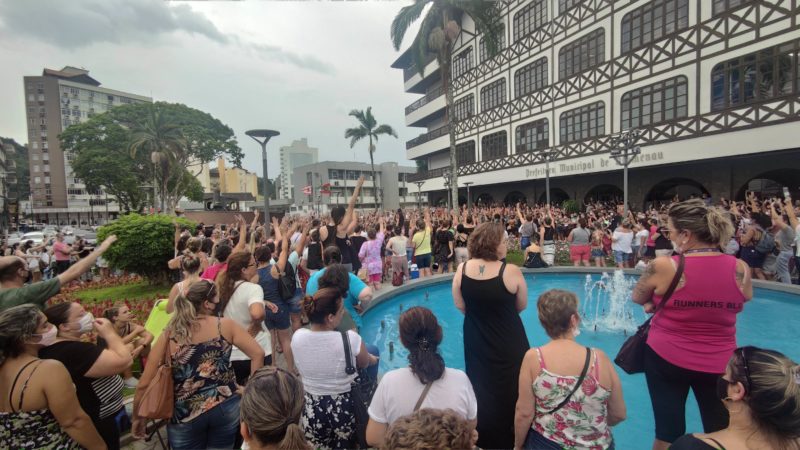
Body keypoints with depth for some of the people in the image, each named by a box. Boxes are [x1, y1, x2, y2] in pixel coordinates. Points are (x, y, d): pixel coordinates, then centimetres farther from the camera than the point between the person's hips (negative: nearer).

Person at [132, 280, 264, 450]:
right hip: (225, 408, 0)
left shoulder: (169, 335, -4)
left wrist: (137, 417, 13)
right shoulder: (225, 325, -7)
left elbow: (143, 384, -2)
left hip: (185, 415, 1)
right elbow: (257, 354, -13)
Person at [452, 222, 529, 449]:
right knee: (508, 391, 19)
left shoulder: (462, 270, -13)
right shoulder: (511, 271, -23)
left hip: (476, 343, 4)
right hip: (507, 343, -3)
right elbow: (521, 306, -8)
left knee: (481, 387, 24)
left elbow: (460, 305, -3)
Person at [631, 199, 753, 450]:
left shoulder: (663, 267, -18)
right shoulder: (740, 269, -8)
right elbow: (743, 300, 13)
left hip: (666, 358, -3)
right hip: (719, 364, 3)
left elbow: (637, 298, -2)